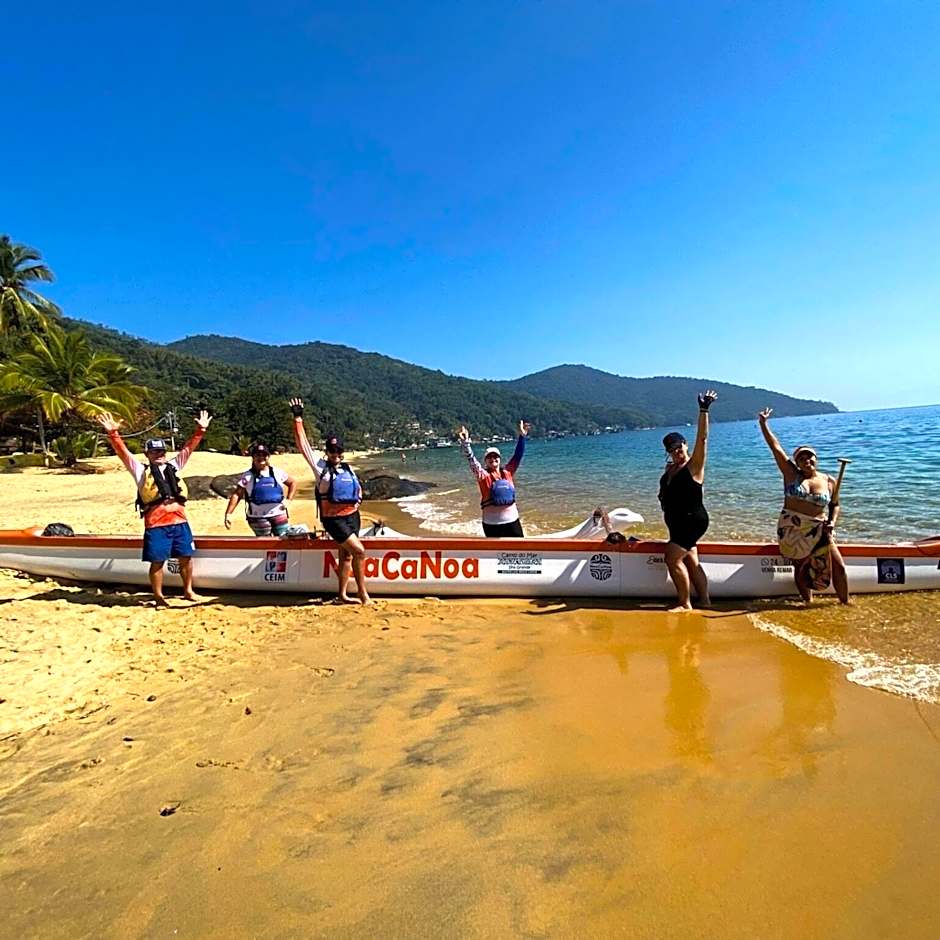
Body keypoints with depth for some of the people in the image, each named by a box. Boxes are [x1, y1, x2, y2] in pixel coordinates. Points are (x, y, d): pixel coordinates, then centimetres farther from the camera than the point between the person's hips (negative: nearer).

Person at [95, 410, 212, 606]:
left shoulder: (173, 466, 18)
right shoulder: (141, 471, 10)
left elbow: (188, 448, 18)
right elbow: (123, 452, 0)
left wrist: (200, 430, 12)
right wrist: (113, 434, -13)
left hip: (180, 521, 3)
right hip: (156, 525, -3)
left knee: (186, 557, 9)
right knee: (157, 561, 2)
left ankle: (188, 591, 24)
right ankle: (158, 597, 15)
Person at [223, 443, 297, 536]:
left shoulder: (277, 472, 6)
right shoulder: (248, 476, 1)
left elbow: (292, 483, 19)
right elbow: (236, 495, -4)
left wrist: (289, 499, 4)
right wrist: (228, 514, -13)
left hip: (278, 514, 2)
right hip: (258, 517, -2)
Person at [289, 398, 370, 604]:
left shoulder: (348, 469, 12)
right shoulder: (320, 466, -3)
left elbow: (358, 487, 26)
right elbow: (303, 444, -6)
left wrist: (358, 499, 6)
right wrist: (298, 419, -8)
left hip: (352, 515, 6)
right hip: (334, 519, -6)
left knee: (346, 556, 10)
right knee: (359, 551, -13)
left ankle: (342, 595, 20)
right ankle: (362, 593, -1)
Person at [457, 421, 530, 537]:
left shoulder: (507, 473, 6)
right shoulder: (483, 475, -4)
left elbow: (517, 456, 7)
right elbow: (471, 460, -15)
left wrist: (522, 437, 0)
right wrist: (465, 442, -28)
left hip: (512, 520, 4)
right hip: (492, 524, -4)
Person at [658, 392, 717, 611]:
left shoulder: (694, 465, -11)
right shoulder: (670, 468, 11)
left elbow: (702, 438, -22)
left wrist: (704, 410, -29)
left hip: (692, 521, -8)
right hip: (678, 523, 8)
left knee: (672, 559, -12)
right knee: (691, 562, 13)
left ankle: (685, 604, -2)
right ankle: (705, 600, 22)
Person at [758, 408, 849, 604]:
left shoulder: (829, 481, 4)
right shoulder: (791, 474, -1)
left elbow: (835, 505, 15)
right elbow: (775, 447, -6)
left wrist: (832, 523, -5)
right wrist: (763, 424, -11)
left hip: (818, 531, 2)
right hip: (792, 530, -1)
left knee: (838, 566, -2)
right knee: (801, 567, 3)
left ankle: (845, 602, 14)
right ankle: (808, 602, 18)